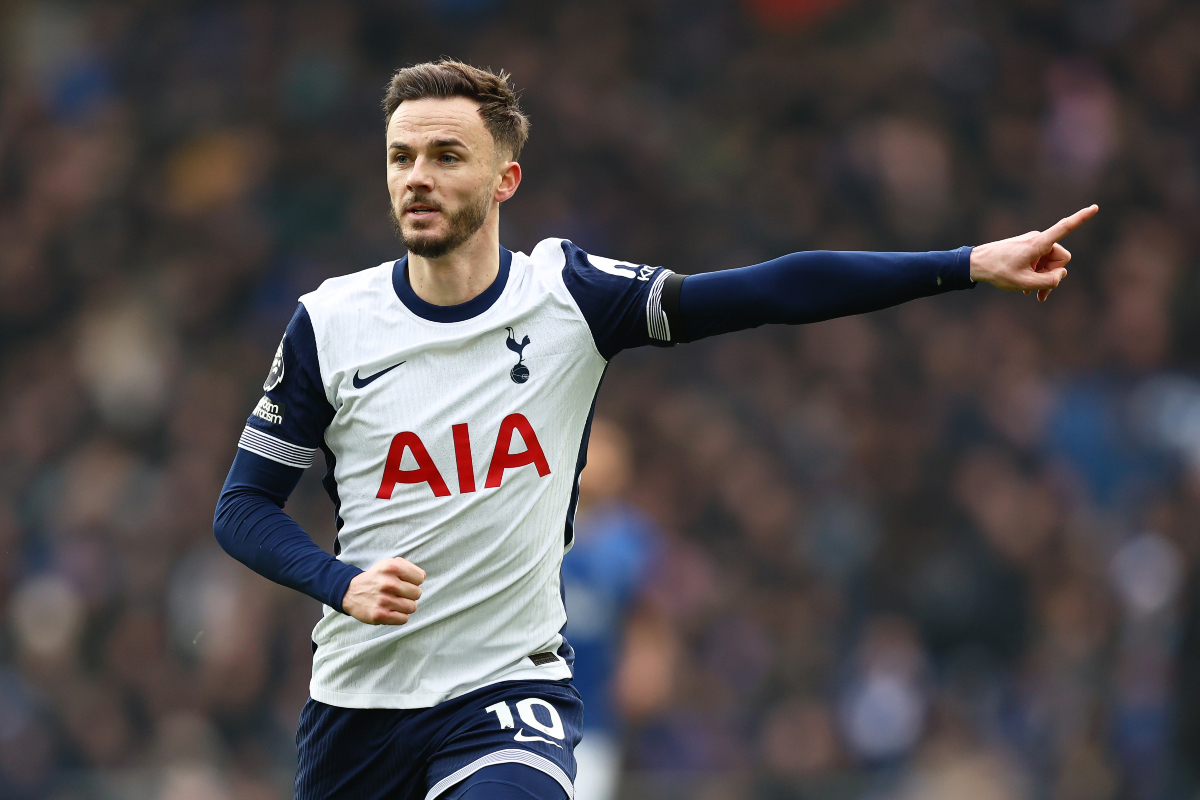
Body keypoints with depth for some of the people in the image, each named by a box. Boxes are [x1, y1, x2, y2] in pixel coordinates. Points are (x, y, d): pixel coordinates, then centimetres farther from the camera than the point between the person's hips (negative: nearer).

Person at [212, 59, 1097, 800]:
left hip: (511, 690, -2)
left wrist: (973, 265, -17)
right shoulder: (330, 324, -4)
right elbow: (244, 506, 3)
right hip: (358, 696, 2)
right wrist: (341, 583, -16)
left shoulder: (568, 295, -5)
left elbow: (774, 292, -10)